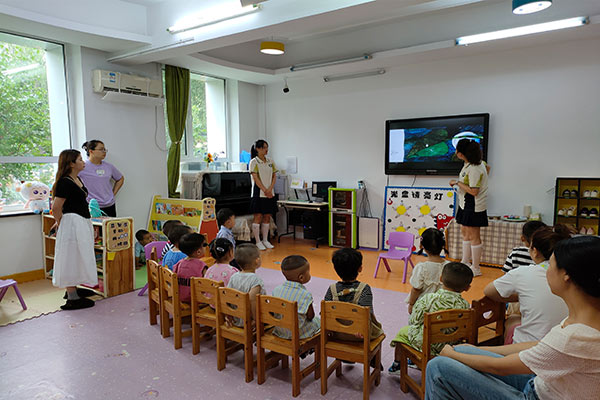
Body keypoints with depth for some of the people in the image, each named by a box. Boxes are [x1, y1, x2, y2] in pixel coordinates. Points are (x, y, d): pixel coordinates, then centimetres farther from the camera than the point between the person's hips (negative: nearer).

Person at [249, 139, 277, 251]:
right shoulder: (254, 162, -5)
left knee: (267, 217, 8)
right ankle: (258, 242, 3)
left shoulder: (270, 161, 12)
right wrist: (265, 190, -16)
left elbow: (274, 176, 8)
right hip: (259, 193, -5)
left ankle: (265, 240, 17)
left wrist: (270, 189, -7)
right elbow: (255, 178, -11)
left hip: (269, 193, 5)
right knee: (258, 217, -3)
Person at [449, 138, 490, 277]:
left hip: (474, 207, -10)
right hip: (466, 204, 10)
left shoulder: (474, 169, -26)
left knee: (473, 237, 0)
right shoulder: (477, 162, 4)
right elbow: (487, 167, 24)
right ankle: (465, 262, 31)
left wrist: (457, 183, -20)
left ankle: (476, 268, 12)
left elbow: (474, 191, -28)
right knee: (464, 232, 18)